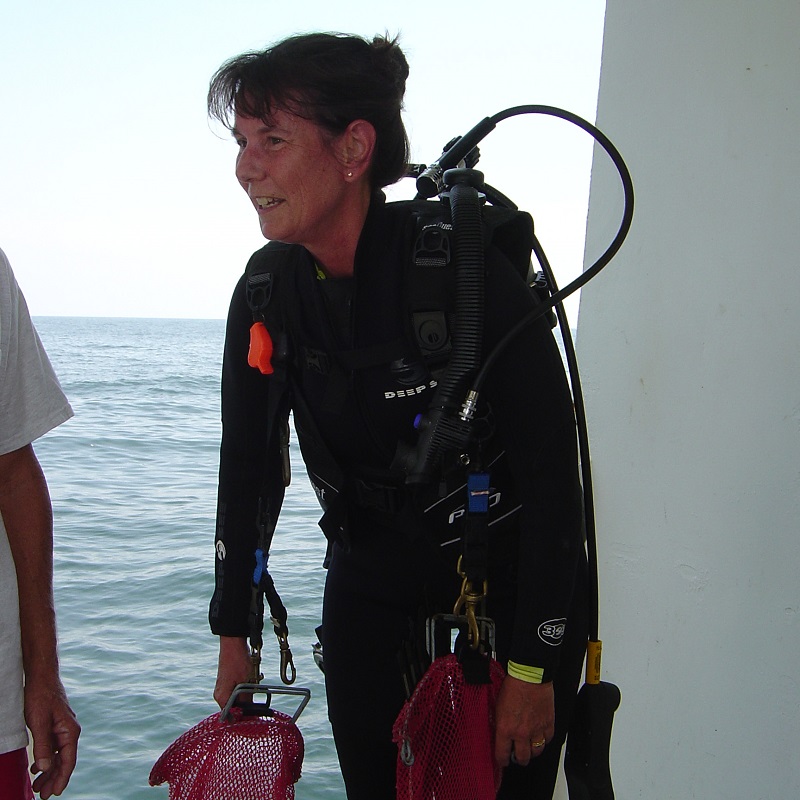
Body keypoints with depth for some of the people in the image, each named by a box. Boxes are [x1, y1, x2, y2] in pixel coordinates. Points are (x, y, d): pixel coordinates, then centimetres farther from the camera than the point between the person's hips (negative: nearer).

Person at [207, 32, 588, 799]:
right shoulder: (266, 293, -8)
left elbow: (551, 469, -20)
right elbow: (247, 467, 1)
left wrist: (534, 666, -16)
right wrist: (233, 635, 5)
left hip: (515, 568, -4)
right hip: (372, 573, 4)